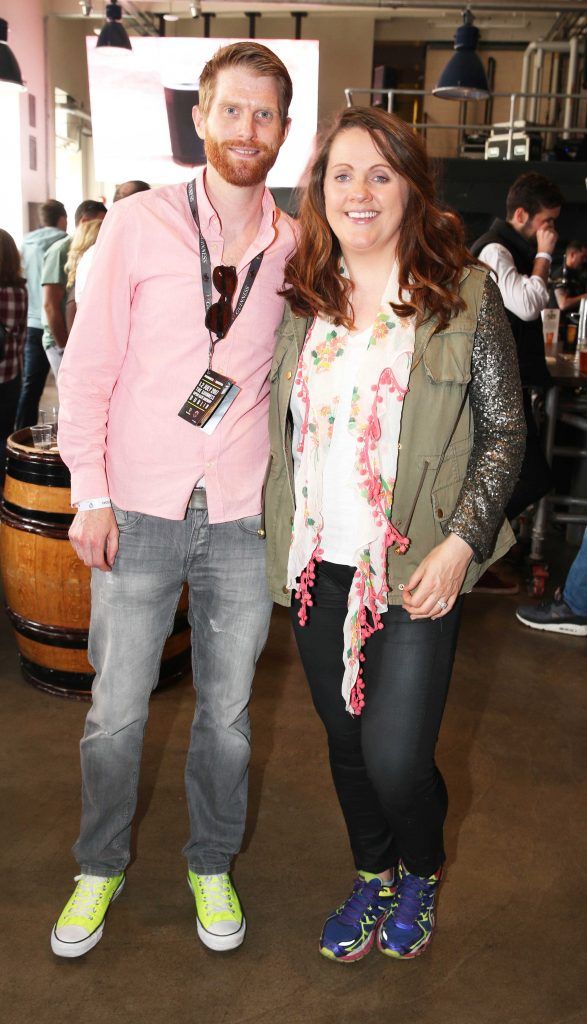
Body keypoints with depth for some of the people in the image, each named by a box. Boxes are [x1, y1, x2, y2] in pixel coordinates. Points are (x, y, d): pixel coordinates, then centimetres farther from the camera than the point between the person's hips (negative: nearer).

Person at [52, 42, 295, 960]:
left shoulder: (295, 247, 4)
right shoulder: (139, 223, -3)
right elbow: (88, 364, -2)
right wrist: (90, 494, -8)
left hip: (242, 522, 2)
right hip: (138, 512, -1)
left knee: (227, 712, 13)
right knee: (116, 712, 8)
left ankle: (212, 866, 36)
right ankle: (101, 867, 33)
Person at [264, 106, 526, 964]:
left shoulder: (465, 293, -6)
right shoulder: (301, 298, 5)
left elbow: (505, 431, -4)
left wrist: (458, 545, -13)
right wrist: (279, 531, 6)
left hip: (418, 570, -4)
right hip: (319, 564, 4)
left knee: (395, 757, -4)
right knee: (345, 739, 16)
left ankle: (423, 874, 31)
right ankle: (373, 877, 43)